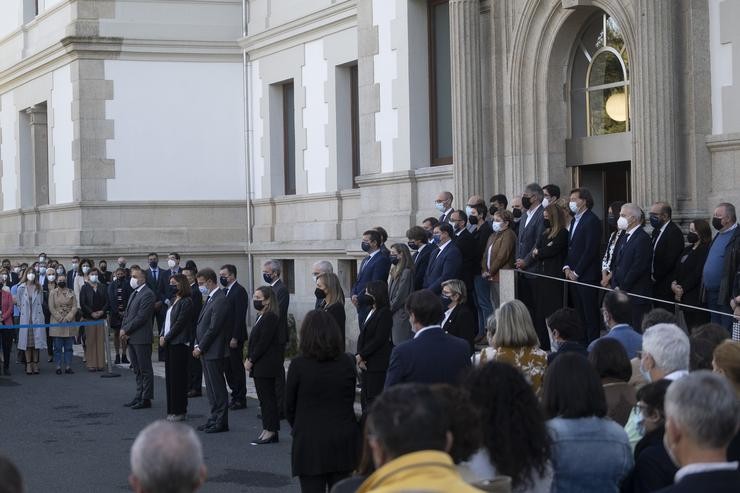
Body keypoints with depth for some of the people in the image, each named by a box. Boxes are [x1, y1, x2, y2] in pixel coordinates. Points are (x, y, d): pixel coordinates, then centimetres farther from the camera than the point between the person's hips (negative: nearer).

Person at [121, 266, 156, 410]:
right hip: (131, 338, 9)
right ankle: (139, 396, 20)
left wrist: (126, 330, -14)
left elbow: (141, 317, -19)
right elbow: (127, 313, 19)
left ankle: (146, 399, 0)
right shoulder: (134, 294, 18)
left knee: (145, 370, -3)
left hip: (141, 338, -9)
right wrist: (123, 331, 3)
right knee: (138, 370, 14)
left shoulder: (147, 294, -13)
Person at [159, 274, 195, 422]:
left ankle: (179, 411, 0)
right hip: (169, 343, 9)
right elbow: (167, 320, 16)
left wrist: (166, 338, -13)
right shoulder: (173, 301, 16)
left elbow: (179, 323, -15)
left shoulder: (186, 302, -11)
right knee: (169, 377, 10)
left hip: (179, 343, -9)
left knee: (178, 377, -5)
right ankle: (172, 410, 16)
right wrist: (162, 336, 2)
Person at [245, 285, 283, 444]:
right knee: (264, 397, 11)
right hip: (260, 365, 10)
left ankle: (270, 431, -3)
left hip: (266, 364, -10)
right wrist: (249, 359, 8)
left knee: (267, 397, -6)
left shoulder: (270, 317, -15)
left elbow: (263, 342, -19)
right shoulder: (262, 317, 16)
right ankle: (268, 431, 14)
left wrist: (251, 360, -15)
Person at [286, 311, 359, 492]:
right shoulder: (347, 362, -1)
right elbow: (350, 400, 7)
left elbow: (289, 407, -2)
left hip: (310, 442, -3)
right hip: (344, 441, 3)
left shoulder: (299, 364, -11)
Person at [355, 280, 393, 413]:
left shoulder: (385, 313, -11)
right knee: (365, 398, 11)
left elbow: (379, 340, -17)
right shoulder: (371, 312, 14)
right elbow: (363, 337, 11)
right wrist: (359, 357, -4)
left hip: (378, 366, -9)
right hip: (366, 364, 9)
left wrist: (361, 355, -12)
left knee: (373, 400, -8)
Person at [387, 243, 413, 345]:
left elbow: (400, 296, -15)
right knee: (394, 344, 8)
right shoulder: (395, 271, 16)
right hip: (393, 315, 9)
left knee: (400, 344, -8)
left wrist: (389, 309, -6)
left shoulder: (406, 272, -12)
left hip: (401, 315, -9)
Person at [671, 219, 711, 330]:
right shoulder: (687, 250, 18)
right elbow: (677, 269, 16)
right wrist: (673, 283, -2)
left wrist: (682, 289, -13)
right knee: (690, 333, 9)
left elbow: (698, 273, -16)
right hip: (685, 298, 8)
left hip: (697, 299, -8)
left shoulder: (705, 250, -10)